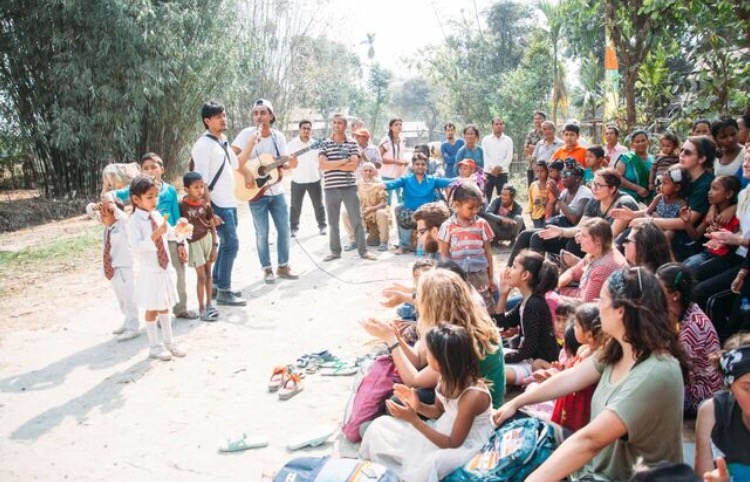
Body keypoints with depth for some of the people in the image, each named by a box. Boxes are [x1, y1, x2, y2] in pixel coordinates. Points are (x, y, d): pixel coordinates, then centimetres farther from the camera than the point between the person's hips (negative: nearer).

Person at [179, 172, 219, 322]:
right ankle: (202, 308, 9)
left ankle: (208, 304, 23)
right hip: (194, 243, -3)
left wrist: (215, 246, -2)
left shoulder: (205, 204, -3)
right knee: (201, 276, -2)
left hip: (208, 239, 4)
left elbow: (212, 226, 2)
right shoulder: (182, 206, -12)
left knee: (208, 273, 11)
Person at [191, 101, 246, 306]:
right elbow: (201, 180, -18)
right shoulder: (204, 144, -15)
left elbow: (235, 165, 18)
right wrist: (209, 210, -21)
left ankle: (217, 283, 26)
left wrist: (226, 143, 9)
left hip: (229, 202, 9)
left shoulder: (222, 140, 12)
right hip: (218, 204, -9)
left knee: (226, 243, 14)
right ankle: (223, 292, 0)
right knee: (231, 244, -8)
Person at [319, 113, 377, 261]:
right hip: (331, 188, 0)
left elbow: (353, 165, -8)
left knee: (357, 220, 2)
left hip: (349, 187, 0)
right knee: (333, 222, 7)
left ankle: (363, 251, 9)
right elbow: (322, 165, -9)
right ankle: (335, 251, 18)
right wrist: (342, 161, -10)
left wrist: (332, 165, -9)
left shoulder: (352, 144, 5)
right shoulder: (325, 144, 4)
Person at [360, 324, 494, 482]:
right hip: (445, 429, 8)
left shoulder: (473, 396, -33)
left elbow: (453, 443, -24)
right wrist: (418, 406, -15)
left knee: (423, 467, -38)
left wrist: (413, 420, -29)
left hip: (465, 445, -7)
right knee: (380, 426, 1)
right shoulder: (448, 376, -11)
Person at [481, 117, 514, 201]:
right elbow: (485, 156, -3)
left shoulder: (508, 140, 6)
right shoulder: (486, 139, 6)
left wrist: (500, 167, -15)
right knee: (486, 197, 1)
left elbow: (509, 157, -1)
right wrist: (493, 167, -15)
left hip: (503, 173, 0)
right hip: (488, 172, 0)